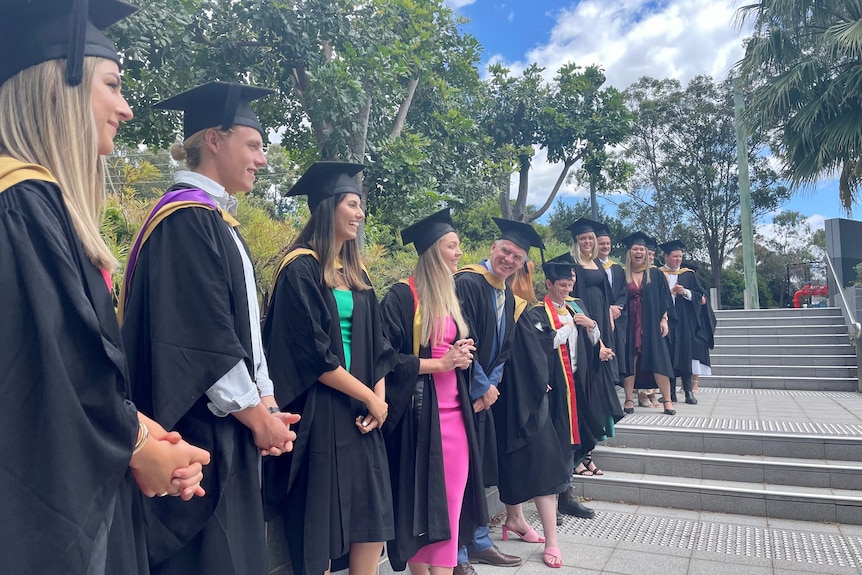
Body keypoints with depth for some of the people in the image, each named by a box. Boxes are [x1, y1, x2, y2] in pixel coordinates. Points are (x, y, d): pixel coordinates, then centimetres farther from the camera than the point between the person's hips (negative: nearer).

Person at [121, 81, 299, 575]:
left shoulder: (217, 220, 15)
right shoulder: (186, 216, -15)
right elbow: (204, 339, -21)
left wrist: (267, 403, 5)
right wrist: (258, 415, -13)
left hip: (231, 430, 9)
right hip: (199, 431, -9)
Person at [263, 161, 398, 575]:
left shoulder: (356, 274, 14)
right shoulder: (300, 269, -9)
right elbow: (311, 355, -15)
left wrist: (379, 398, -2)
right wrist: (369, 397, -10)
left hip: (360, 411, 7)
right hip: (318, 413, -7)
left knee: (373, 517, 9)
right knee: (321, 520, 3)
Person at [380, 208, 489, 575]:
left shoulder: (450, 296, 14)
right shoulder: (402, 296, -11)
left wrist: (463, 355, 2)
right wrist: (440, 363, -16)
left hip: (454, 409, 7)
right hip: (419, 411, -7)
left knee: (450, 500, 9)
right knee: (420, 499, 4)